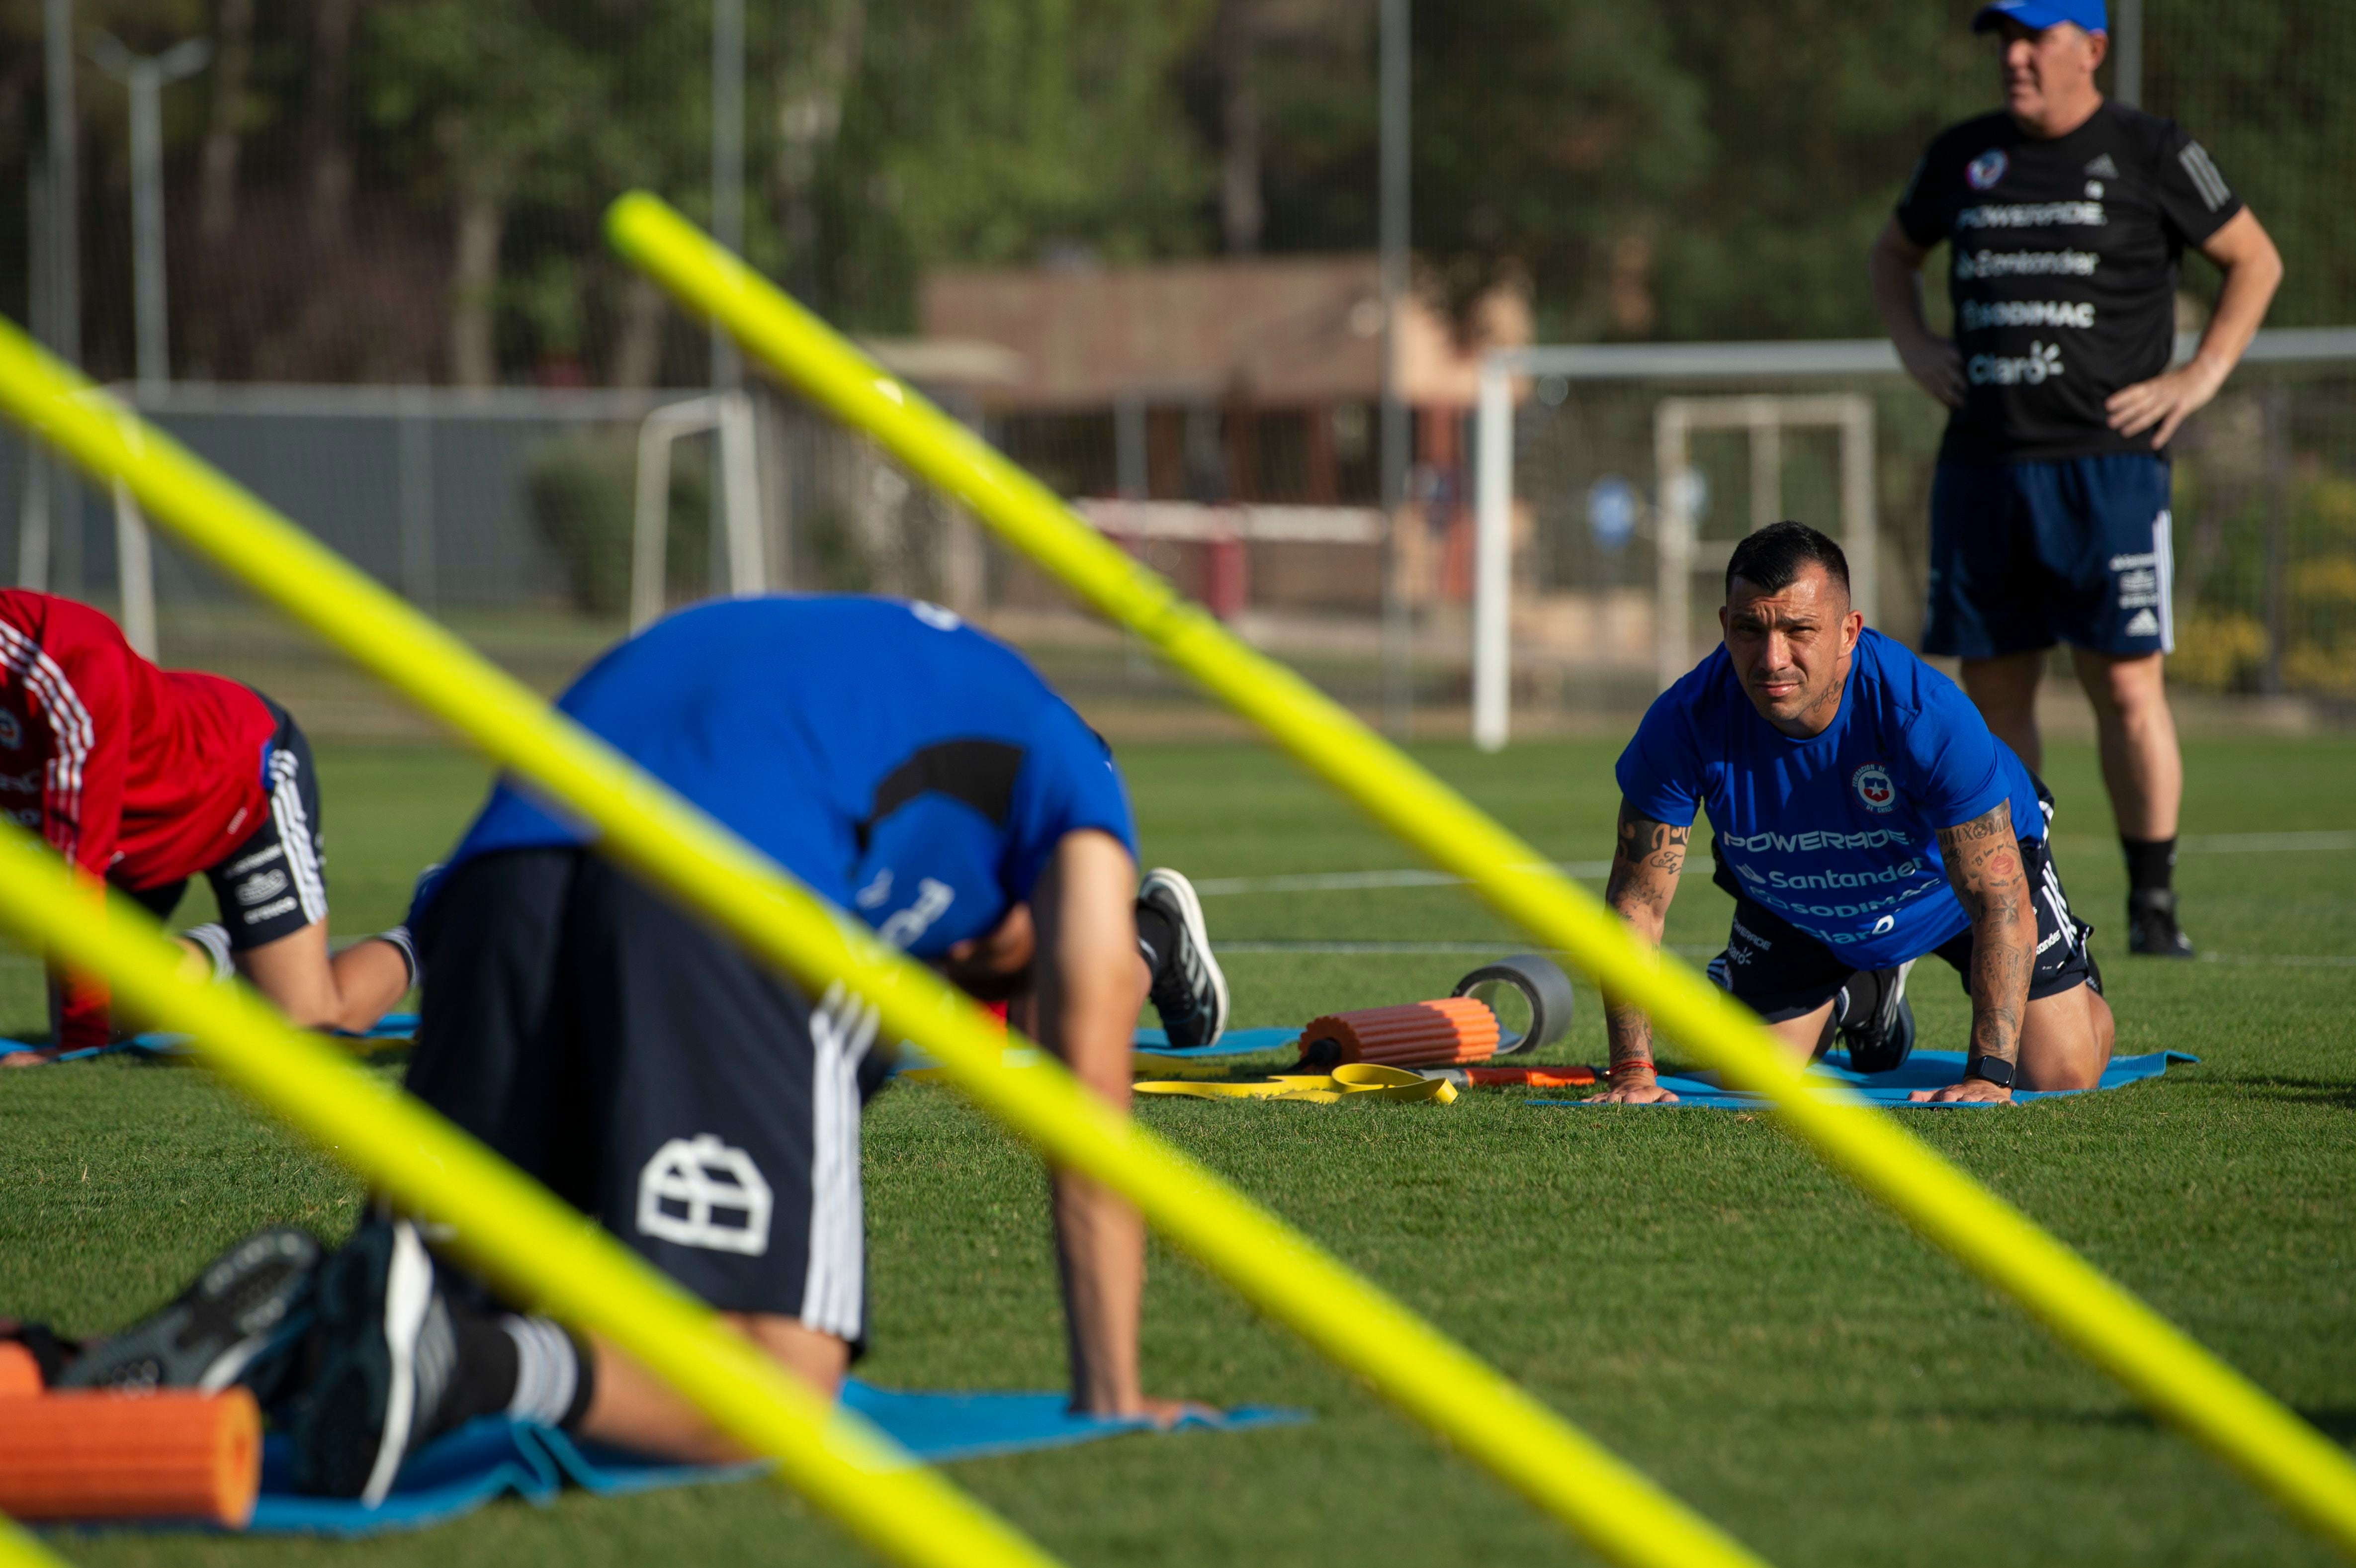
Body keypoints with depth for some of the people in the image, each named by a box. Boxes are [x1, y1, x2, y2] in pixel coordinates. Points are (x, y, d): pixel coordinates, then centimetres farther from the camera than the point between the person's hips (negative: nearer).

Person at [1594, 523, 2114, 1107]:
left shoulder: (1928, 714, -42)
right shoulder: (1686, 724, -36)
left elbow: (2000, 902, -38)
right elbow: (1637, 898, -26)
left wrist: (1989, 1075, -46)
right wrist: (1633, 1069, -34)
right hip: (1795, 908, 2)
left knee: (2065, 1077, -7)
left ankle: (2080, 995, 32)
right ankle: (1865, 995, 36)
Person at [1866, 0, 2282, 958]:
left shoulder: (2150, 153, 1)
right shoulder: (1962, 157, 12)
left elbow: (2255, 260, 9)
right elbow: (1893, 253, 28)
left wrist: (2201, 375, -2)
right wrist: (1913, 345, 11)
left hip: (2106, 460, -4)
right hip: (1981, 464, 4)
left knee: (2126, 686, -9)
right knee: (1993, 690, 5)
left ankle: (2154, 904, -1)